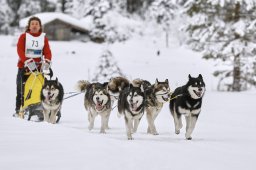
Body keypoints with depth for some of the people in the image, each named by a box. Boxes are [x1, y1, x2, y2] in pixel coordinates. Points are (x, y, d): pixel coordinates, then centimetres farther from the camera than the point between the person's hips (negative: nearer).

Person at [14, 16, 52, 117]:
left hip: (38, 67, 2)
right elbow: (20, 50, -9)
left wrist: (46, 62, -20)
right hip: (24, 67, -2)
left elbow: (47, 52, 0)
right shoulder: (23, 36, 2)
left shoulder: (44, 38, 9)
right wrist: (28, 62, -23)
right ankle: (18, 110, 5)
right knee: (22, 89, -2)